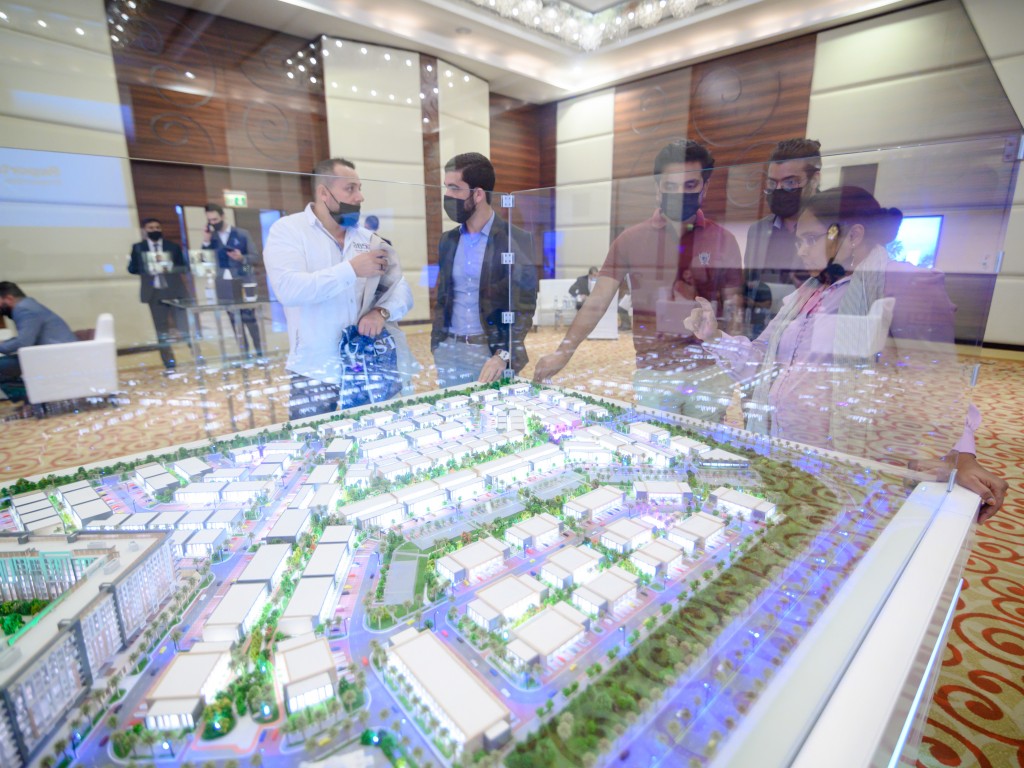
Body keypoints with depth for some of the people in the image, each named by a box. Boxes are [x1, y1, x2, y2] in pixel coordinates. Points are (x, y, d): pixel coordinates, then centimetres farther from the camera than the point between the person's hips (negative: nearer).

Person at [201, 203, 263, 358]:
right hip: (224, 287, 3)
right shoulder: (210, 238, 9)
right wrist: (205, 243, -7)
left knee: (249, 318, -3)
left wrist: (242, 258, -19)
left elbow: (256, 257, -1)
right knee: (234, 321, 6)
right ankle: (244, 354, 12)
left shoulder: (242, 234, 1)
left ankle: (259, 351, 7)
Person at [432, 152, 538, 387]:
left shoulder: (516, 239, -7)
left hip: (493, 351, -4)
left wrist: (503, 355, -19)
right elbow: (442, 299, 13)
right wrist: (437, 348, 4)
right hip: (451, 351, 5)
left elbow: (523, 307, -9)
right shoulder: (448, 240, 9)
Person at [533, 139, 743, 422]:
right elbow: (596, 303, -7)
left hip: (709, 374, 2)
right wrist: (563, 352, -17)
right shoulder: (631, 239, -1)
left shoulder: (722, 241, 2)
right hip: (652, 375, -1)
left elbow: (735, 311, 6)